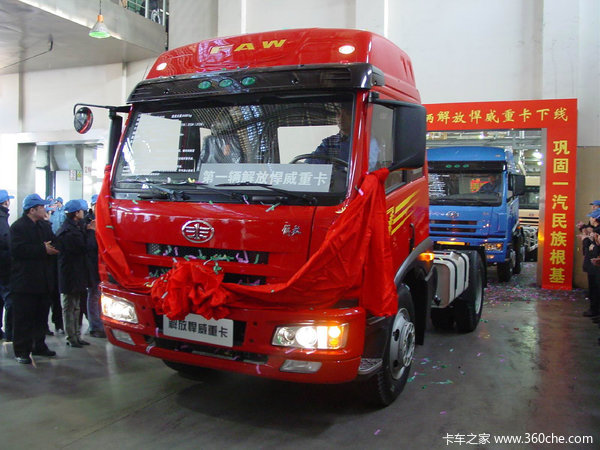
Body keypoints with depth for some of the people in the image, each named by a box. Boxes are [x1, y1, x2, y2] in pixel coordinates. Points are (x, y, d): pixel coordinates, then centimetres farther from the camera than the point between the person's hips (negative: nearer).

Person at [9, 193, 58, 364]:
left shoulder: (41, 226, 17)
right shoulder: (18, 227, -10)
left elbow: (47, 245, 23)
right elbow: (18, 249, -22)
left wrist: (50, 248, 1)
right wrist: (43, 249, -20)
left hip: (41, 280, 8)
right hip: (24, 282, -8)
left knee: (41, 316, 14)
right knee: (23, 318, -2)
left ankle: (39, 346, 24)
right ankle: (21, 351, 5)